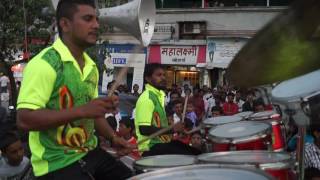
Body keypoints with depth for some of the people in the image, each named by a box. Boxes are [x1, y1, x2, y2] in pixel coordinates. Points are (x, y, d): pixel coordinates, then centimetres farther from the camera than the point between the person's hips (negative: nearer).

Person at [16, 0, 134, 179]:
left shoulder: (91, 66, 9)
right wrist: (82, 110, -29)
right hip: (57, 164, -8)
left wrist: (113, 137, 3)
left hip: (91, 153, 8)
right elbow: (24, 119, -25)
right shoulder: (44, 63, -17)